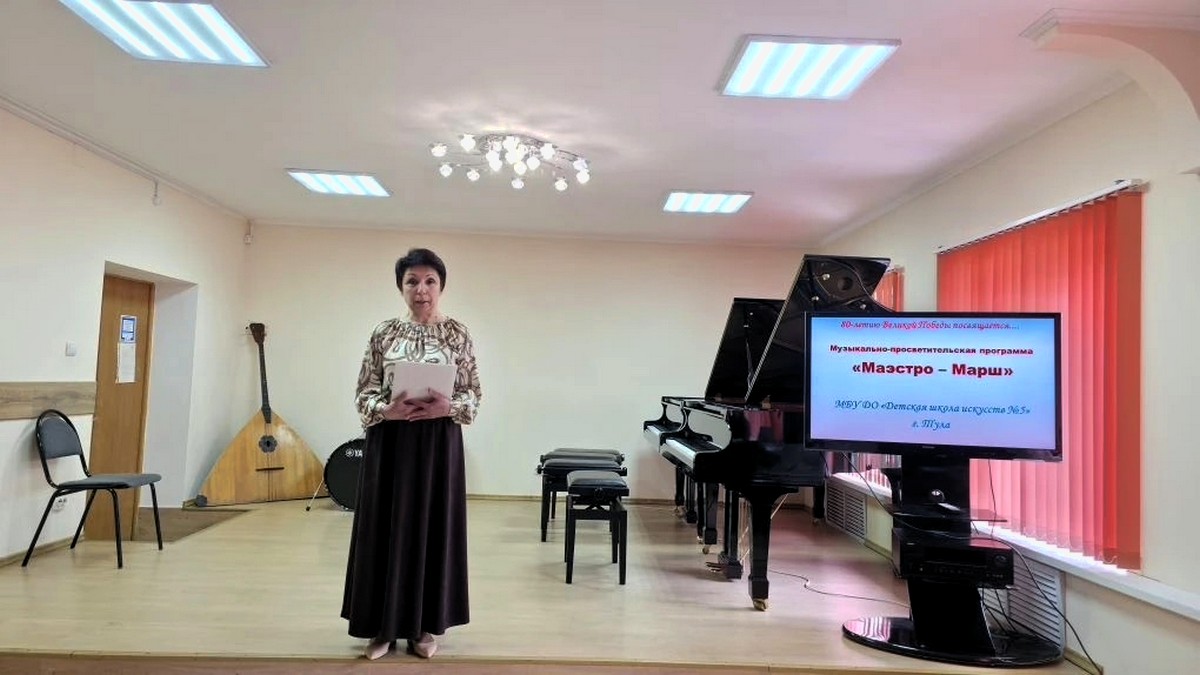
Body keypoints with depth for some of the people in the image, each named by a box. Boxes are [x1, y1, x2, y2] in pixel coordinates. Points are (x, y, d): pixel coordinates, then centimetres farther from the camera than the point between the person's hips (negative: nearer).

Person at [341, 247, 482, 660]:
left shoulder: (457, 334, 2)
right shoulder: (384, 332, 4)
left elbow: (474, 393, 2)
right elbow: (363, 393, 4)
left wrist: (448, 407, -17)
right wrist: (387, 409, -16)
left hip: (438, 444, -1)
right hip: (389, 443, 1)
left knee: (432, 526, 5)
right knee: (386, 528, 5)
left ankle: (425, 626, 20)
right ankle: (383, 626, 20)